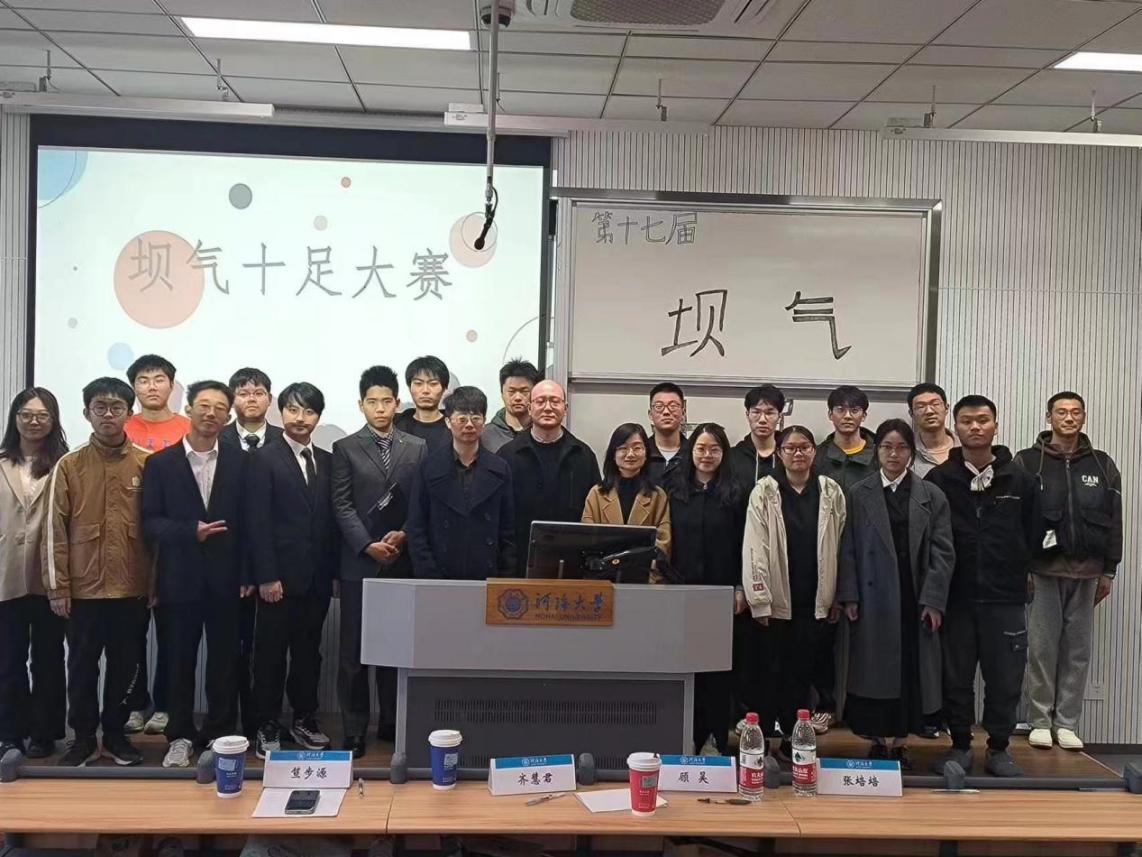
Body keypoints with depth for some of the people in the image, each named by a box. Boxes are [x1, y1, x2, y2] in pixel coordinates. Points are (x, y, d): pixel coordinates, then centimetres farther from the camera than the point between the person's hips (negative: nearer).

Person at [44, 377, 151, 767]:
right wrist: (57, 587, -3)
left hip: (132, 588, 0)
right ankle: (83, 737, 24)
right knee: (82, 666, 10)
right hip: (83, 589, 0)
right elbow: (55, 530, 0)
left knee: (125, 666, 11)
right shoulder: (68, 465, -1)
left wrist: (156, 583, 1)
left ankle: (115, 733, 26)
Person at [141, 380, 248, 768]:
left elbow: (248, 519, 3)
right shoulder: (160, 463, 3)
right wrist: (190, 531, -17)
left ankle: (219, 735, 20)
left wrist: (247, 573, -2)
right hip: (179, 579, 0)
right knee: (179, 662, 7)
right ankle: (180, 737, 20)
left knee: (224, 662, 6)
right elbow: (150, 522, -1)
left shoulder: (240, 462, 5)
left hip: (225, 579, 0)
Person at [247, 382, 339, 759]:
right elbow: (257, 522, -9)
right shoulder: (264, 459, -3)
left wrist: (333, 571, 5)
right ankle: (267, 726, 16)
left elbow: (331, 519, 10)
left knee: (309, 651, 12)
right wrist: (266, 577, -14)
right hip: (279, 575, -4)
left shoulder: (327, 461, 10)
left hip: (317, 576, 4)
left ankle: (304, 719, 24)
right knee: (270, 653, 5)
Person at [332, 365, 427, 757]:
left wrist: (404, 535, -10)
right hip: (359, 562, -1)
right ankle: (354, 730, 10)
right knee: (354, 650, 2)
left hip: (402, 562, 2)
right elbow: (342, 505, -2)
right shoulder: (345, 448, 4)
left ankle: (393, 722, 19)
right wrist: (367, 546, -13)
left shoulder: (418, 448, 9)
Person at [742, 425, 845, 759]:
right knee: (773, 671, 4)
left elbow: (840, 547, 5)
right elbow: (755, 548, -8)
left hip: (815, 600, 2)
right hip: (776, 599, -2)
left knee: (803, 671, 9)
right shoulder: (765, 491, -4)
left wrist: (838, 596, 3)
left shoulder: (831, 492, 4)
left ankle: (793, 738, 20)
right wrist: (759, 601, -11)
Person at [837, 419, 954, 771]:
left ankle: (900, 741, 16)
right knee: (874, 672, 4)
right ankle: (878, 741, 16)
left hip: (915, 600, 1)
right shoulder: (858, 495, 3)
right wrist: (849, 596, -5)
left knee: (911, 671, 4)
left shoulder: (931, 496, 4)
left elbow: (942, 552, 1)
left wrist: (933, 600, -7)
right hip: (873, 599, 0)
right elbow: (848, 550, 2)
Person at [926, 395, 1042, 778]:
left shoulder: (1020, 479, 3)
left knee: (1005, 678, 6)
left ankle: (999, 747, 21)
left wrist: (1018, 571, 10)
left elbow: (1034, 531, 12)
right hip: (955, 597, -1)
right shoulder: (938, 480, -2)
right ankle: (960, 745, 22)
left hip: (1005, 598, 1)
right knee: (955, 677, 8)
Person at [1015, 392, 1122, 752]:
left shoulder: (1103, 465, 8)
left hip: (1087, 572, 2)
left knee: (1077, 649, 7)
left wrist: (1108, 571, 6)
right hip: (1043, 569, -2)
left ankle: (1067, 722, 16)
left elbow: (1114, 521, 9)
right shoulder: (1027, 462, 0)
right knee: (1042, 647, 1)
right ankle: (1040, 721, 12)